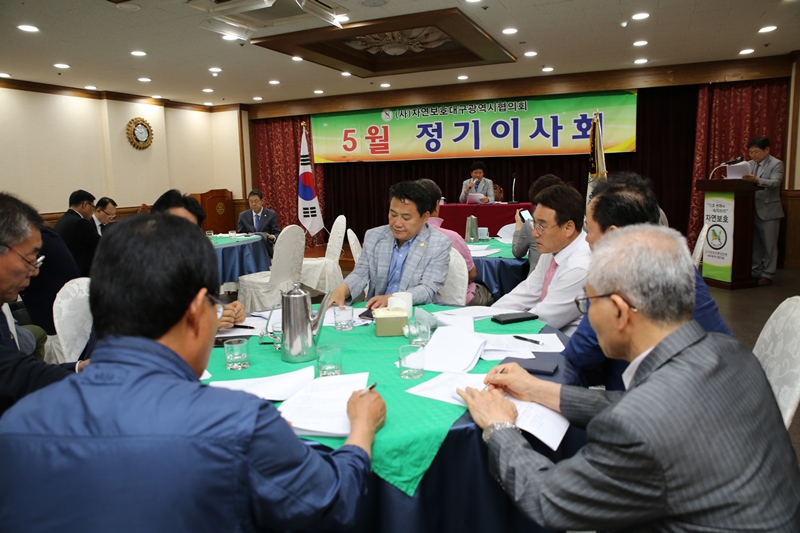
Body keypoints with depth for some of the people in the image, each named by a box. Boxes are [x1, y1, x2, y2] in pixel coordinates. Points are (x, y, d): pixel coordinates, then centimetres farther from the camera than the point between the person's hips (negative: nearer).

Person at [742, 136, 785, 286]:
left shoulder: (776, 164, -6)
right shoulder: (750, 164, 12)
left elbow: (775, 183, -21)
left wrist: (757, 180, -38)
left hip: (768, 210, -6)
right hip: (752, 210, 6)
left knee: (769, 244, 2)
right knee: (755, 243, 12)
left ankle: (768, 274, 8)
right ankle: (756, 271, 21)